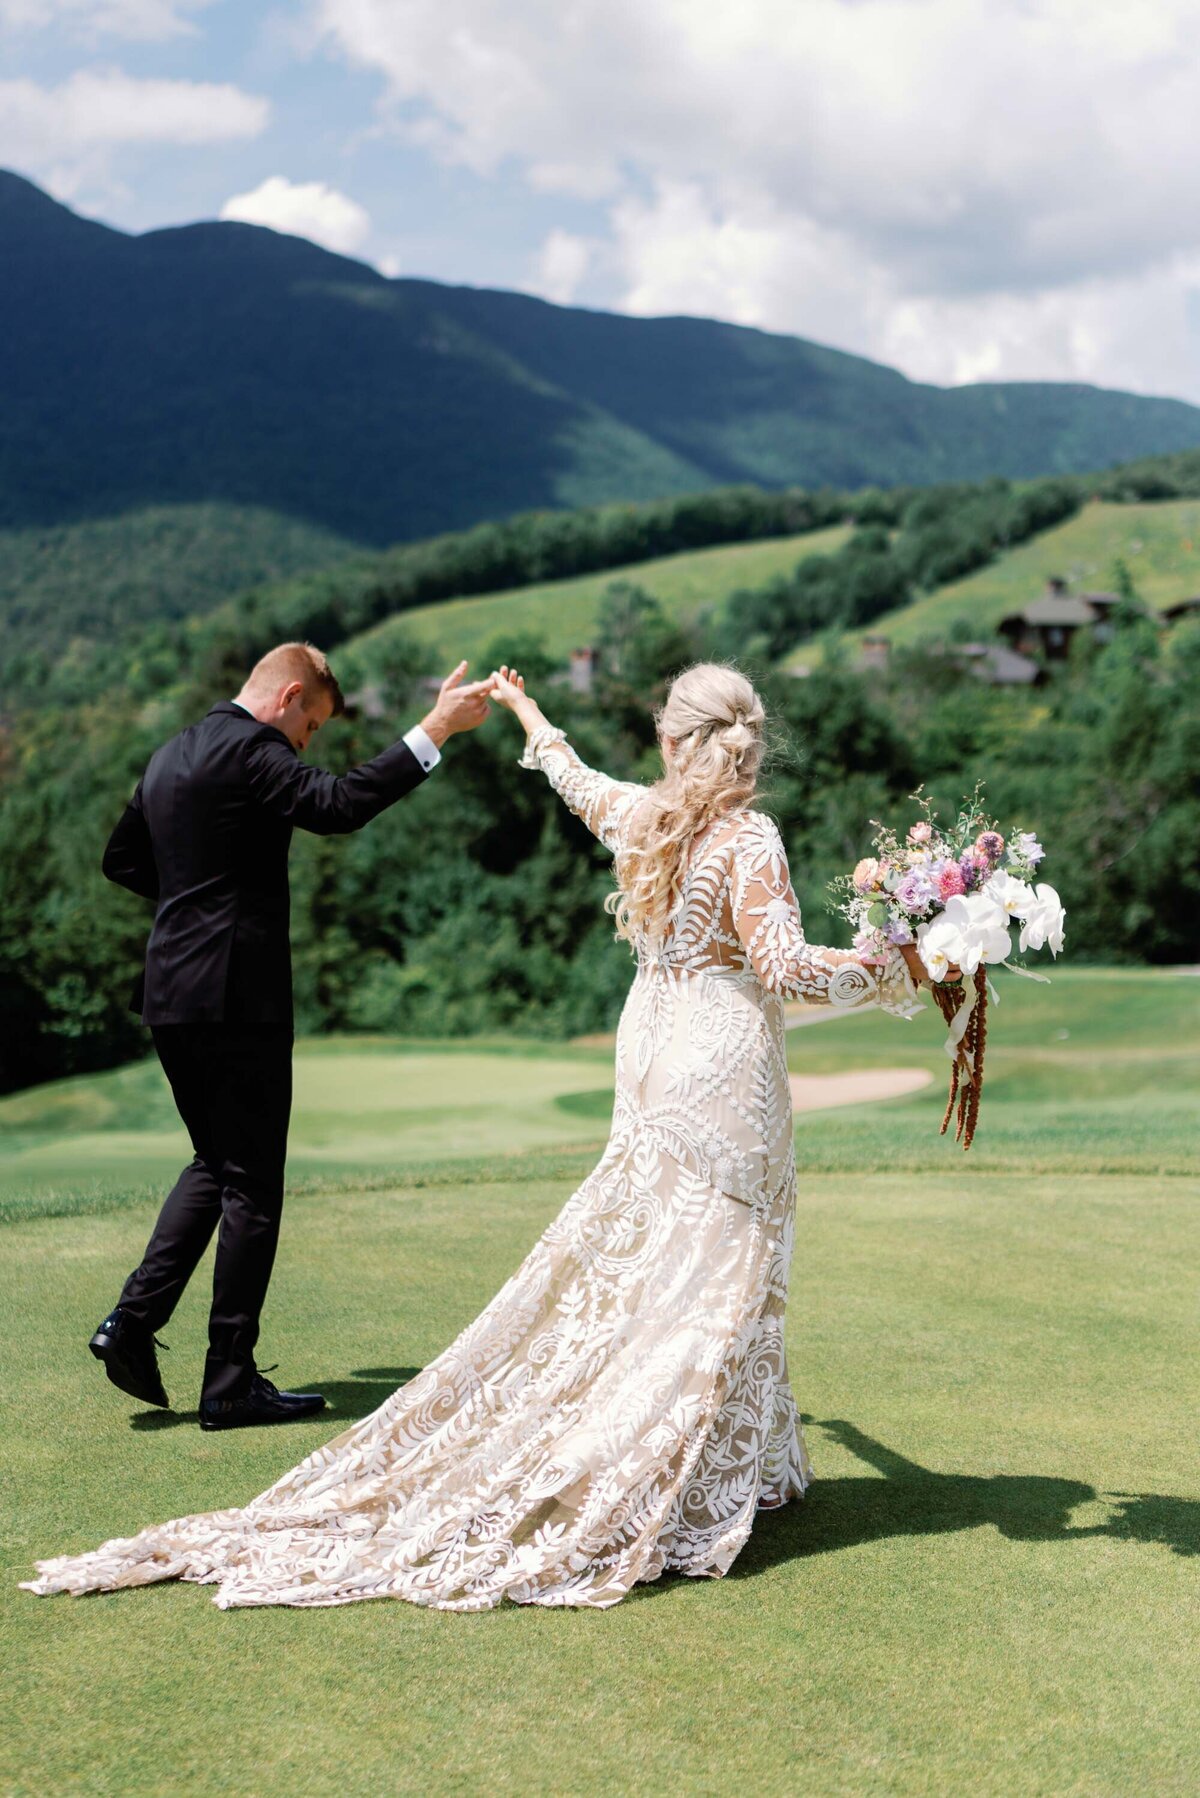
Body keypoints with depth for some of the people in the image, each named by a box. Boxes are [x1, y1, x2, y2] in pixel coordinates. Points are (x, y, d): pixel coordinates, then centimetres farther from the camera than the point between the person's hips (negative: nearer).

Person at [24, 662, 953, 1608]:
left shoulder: (639, 816, 5)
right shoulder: (749, 839, -13)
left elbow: (580, 783, 28)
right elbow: (787, 967, -20)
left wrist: (532, 720, 47)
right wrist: (899, 970, -9)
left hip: (652, 1050, 6)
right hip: (727, 1060, -6)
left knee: (624, 1255, 12)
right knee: (713, 1275, -1)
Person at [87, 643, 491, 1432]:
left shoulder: (171, 756, 16)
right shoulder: (249, 750, -12)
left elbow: (123, 858, 25)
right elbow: (336, 804, -27)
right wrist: (434, 731, -26)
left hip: (174, 994, 9)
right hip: (237, 996, -9)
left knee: (215, 1164, 20)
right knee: (252, 1187, -1)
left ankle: (134, 1320, 10)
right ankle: (232, 1384, 4)